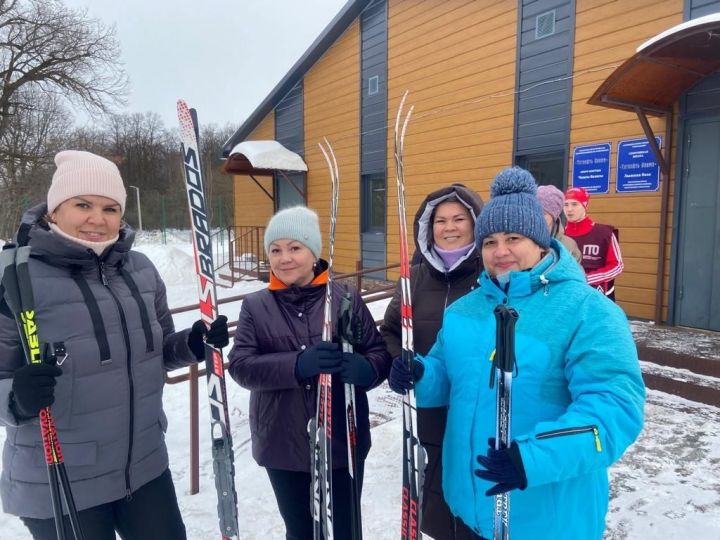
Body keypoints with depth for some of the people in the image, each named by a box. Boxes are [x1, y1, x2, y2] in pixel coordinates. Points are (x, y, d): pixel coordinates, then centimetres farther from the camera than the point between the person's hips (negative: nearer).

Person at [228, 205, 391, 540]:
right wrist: (297, 365, -27)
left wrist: (362, 368, -27)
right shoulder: (255, 306, -1)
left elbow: (380, 354, -3)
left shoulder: (346, 298, -5)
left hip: (342, 443, -1)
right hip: (283, 447, 1)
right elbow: (240, 365, -11)